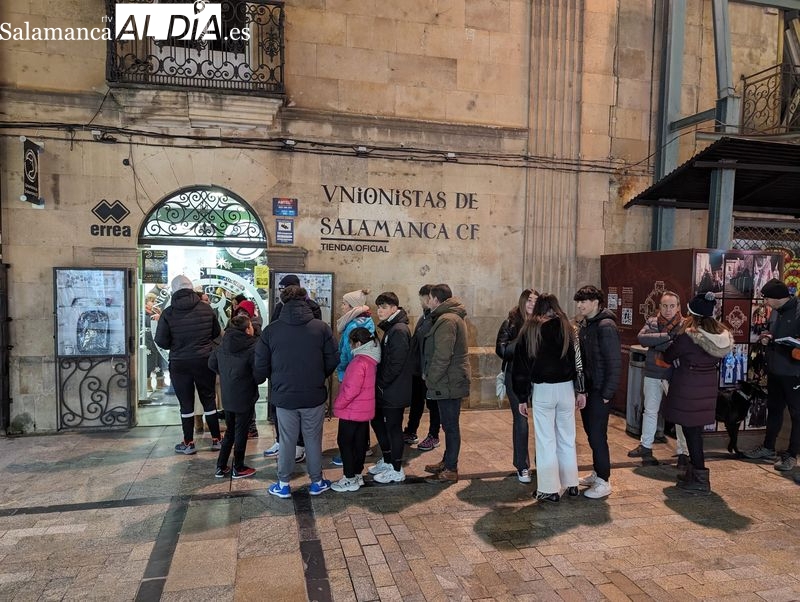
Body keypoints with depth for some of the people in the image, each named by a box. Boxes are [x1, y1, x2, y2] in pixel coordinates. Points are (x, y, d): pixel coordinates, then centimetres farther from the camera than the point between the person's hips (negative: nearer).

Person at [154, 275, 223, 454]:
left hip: (179, 363, -1)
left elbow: (161, 341, -8)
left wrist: (175, 345, 11)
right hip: (205, 361, 1)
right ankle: (216, 439, 20)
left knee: (186, 403, 9)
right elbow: (216, 332, 5)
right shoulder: (206, 308, -6)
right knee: (209, 399, 13)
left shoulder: (168, 313, -11)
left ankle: (188, 443, 17)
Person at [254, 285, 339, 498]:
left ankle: (283, 484, 25)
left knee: (287, 440, 13)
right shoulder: (321, 327, -8)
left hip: (284, 395, 0)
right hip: (314, 395, 0)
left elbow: (261, 366, -3)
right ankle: (317, 482, 26)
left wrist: (271, 381, 17)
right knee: (313, 439, 14)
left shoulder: (271, 330, -6)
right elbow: (333, 361, -3)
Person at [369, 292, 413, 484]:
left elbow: (396, 363, -23)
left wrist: (381, 383, -15)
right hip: (386, 390, 10)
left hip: (394, 391, -10)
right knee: (377, 422, 19)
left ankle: (396, 470, 16)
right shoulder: (390, 328, 12)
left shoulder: (399, 330, -19)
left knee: (393, 428, 2)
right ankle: (387, 461, 34)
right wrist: (379, 383, 11)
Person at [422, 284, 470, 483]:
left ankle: (450, 470, 9)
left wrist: (430, 379, -13)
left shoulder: (446, 320, -18)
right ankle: (447, 461, 29)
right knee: (450, 424, 18)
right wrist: (429, 376, 15)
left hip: (448, 383, -10)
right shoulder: (453, 317, 16)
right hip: (451, 382, 10)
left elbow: (442, 357, -24)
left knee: (450, 425, -1)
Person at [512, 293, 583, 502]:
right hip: (566, 388, 3)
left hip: (542, 389, -3)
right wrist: (581, 390, 7)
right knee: (567, 438, 15)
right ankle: (571, 484, 26)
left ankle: (550, 489, 9)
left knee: (546, 440, 4)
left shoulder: (529, 330, -3)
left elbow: (521, 365, -2)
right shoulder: (568, 329, 2)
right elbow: (578, 361, 1)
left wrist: (522, 398, 3)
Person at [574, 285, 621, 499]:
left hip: (599, 391, -8)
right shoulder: (585, 324, 9)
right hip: (586, 388, 8)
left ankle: (603, 482, 10)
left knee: (597, 435, -2)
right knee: (590, 432, 16)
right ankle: (597, 473, 31)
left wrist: (608, 393, -17)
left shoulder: (605, 326, -16)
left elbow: (614, 362, -18)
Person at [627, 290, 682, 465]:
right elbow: (641, 338, -16)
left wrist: (655, 343, -21)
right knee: (650, 411, 17)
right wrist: (667, 336, -23)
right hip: (653, 374, 4)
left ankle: (682, 452, 15)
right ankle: (645, 446, 33)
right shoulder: (652, 321, 2)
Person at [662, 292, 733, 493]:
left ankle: (700, 479, 8)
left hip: (687, 388, -7)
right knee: (696, 429, 17)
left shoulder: (687, 335, -19)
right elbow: (717, 358, 10)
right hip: (708, 387, 7)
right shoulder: (722, 334, -1)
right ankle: (694, 472, 29)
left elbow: (668, 356, -7)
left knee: (691, 431, 3)